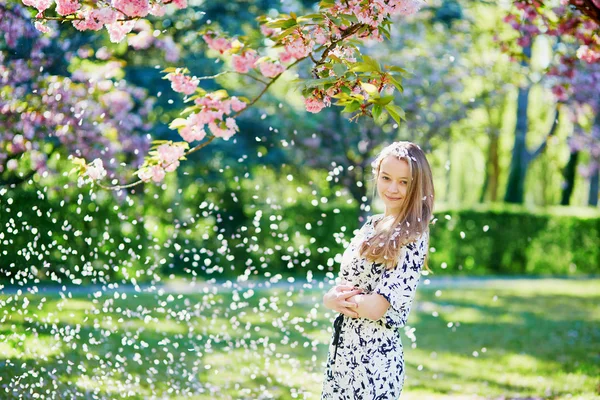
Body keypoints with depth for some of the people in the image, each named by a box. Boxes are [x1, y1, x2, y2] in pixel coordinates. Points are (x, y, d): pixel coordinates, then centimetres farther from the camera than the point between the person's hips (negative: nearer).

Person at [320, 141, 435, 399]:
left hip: (374, 356, -7)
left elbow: (377, 307, -21)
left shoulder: (412, 238, -14)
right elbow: (337, 290, 10)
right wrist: (331, 298, -12)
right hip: (342, 349, 7)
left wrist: (337, 299, -5)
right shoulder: (372, 226, 8)